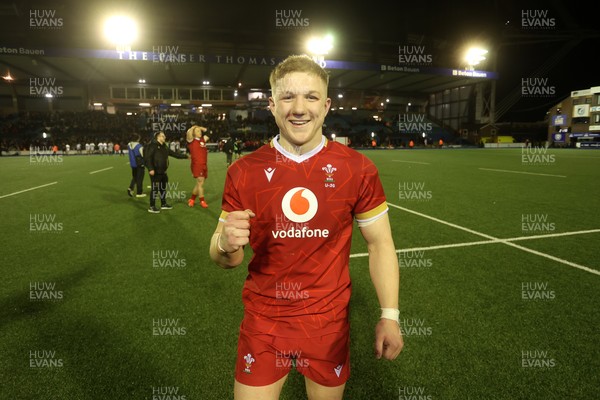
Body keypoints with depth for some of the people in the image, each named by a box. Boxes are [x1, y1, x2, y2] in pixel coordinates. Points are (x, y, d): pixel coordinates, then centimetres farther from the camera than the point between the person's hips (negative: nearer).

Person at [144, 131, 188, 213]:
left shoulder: (164, 147, 14)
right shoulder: (153, 146, -11)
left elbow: (174, 154, 23)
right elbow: (147, 157, -18)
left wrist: (185, 156, 25)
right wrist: (150, 169, -25)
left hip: (163, 172, 9)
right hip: (155, 172, -9)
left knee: (163, 188, 17)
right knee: (155, 189, -5)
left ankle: (163, 204, 30)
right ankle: (152, 207, 5)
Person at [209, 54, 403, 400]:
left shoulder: (358, 169, -9)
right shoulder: (244, 172, -8)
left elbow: (380, 244, 0)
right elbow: (225, 259, -1)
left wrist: (390, 315, -7)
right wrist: (226, 244, -24)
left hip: (330, 323, 1)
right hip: (263, 320, 0)